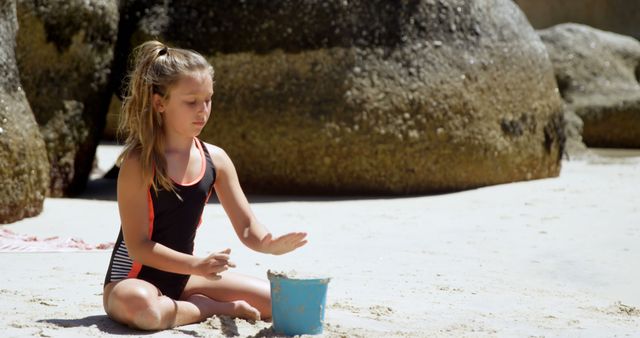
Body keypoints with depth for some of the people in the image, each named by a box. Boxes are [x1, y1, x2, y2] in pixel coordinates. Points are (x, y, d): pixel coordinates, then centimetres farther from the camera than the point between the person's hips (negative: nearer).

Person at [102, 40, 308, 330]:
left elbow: (248, 228, -1)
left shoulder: (215, 159, -1)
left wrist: (270, 244, -24)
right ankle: (212, 308, -14)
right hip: (135, 280, -5)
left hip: (183, 278, 5)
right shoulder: (138, 163, -19)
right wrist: (197, 265, -31)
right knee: (140, 306, -43)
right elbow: (137, 245, -21)